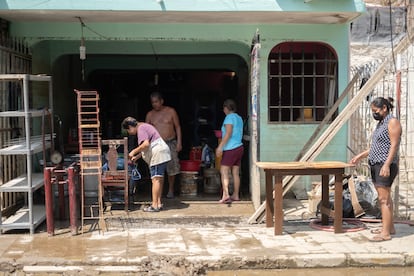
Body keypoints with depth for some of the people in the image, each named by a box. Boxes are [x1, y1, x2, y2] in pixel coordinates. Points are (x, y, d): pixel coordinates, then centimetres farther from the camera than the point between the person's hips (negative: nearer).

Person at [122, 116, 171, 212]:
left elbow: (146, 144, -24)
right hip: (163, 154, 11)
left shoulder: (141, 129, -10)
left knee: (156, 179, -10)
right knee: (159, 179, 12)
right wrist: (137, 157, 23)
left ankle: (155, 205, -10)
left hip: (157, 155, -11)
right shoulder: (145, 126, 22)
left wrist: (134, 151, -13)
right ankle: (159, 203, 16)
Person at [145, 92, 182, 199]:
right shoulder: (150, 115, 6)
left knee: (171, 167, 0)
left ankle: (170, 190, 16)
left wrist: (179, 142, -3)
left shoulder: (171, 111, 2)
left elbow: (177, 127, 4)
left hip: (170, 143, -1)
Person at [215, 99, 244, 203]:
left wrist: (220, 146, -20)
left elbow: (228, 134, -18)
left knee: (224, 171, -10)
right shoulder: (239, 118, 16)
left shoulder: (229, 117, -9)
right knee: (235, 173, 10)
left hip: (230, 149, -9)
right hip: (239, 147, 9)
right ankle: (235, 195, 13)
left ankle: (225, 194, -21)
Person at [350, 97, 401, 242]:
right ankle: (389, 227, 22)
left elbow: (394, 146, -17)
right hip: (375, 165, 9)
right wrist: (360, 155, 21)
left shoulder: (392, 122, -9)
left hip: (385, 166, -9)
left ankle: (386, 233, -9)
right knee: (383, 197, 13)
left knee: (384, 198, -10)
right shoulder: (380, 124, 19)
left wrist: (386, 165, -25)